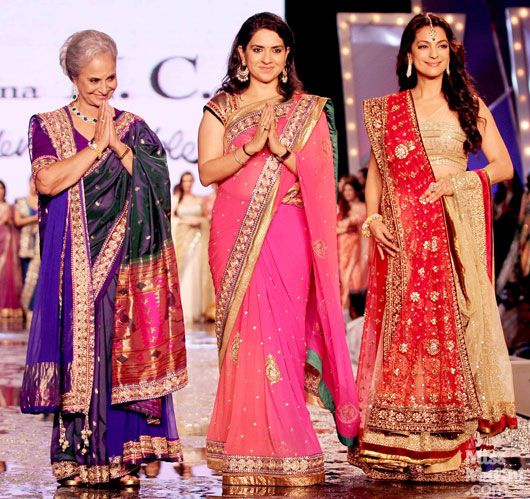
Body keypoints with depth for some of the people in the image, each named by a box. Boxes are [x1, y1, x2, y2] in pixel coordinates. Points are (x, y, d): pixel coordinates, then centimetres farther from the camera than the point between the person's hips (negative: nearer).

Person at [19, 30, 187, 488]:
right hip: (74, 260, -1)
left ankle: (123, 455, 2)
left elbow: (157, 183, -2)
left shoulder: (134, 127, 12)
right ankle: (77, 456, 5)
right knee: (78, 346, -3)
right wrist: (97, 146, -9)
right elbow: (46, 181, -11)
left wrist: (118, 145, -10)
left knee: (127, 347, -4)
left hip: (125, 258, 1)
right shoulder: (48, 126, 7)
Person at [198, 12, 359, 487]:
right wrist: (250, 148, -15)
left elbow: (320, 173, 1)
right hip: (236, 234, 1)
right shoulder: (221, 108, 11)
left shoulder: (307, 109, 10)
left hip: (288, 234, -1)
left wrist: (280, 149, -15)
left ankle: (285, 452, 4)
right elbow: (207, 171, 0)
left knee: (281, 333, -5)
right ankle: (246, 452, 6)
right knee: (244, 334, -2)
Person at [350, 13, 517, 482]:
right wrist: (373, 218, -4)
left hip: (454, 235, 0)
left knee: (452, 327, -4)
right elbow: (376, 172, 12)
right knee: (401, 328, -3)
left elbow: (504, 166, 7)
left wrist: (459, 181, -10)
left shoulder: (470, 106, 10)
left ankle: (449, 448, 2)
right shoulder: (387, 110, 13)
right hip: (402, 236, 1)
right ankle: (398, 446, 1)